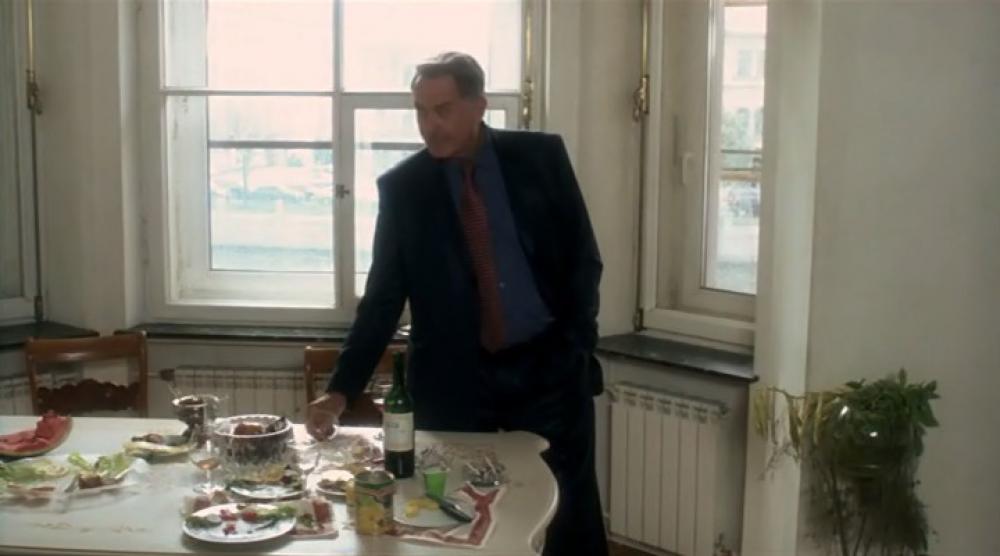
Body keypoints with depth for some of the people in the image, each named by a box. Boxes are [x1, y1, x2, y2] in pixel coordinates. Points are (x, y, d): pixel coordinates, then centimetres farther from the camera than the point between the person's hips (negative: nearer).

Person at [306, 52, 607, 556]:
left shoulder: (541, 156, -1)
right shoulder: (401, 187, -1)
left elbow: (583, 257, 4)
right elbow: (382, 296, 0)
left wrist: (576, 347, -3)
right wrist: (342, 388, -8)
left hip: (549, 368, 0)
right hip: (453, 381, 0)